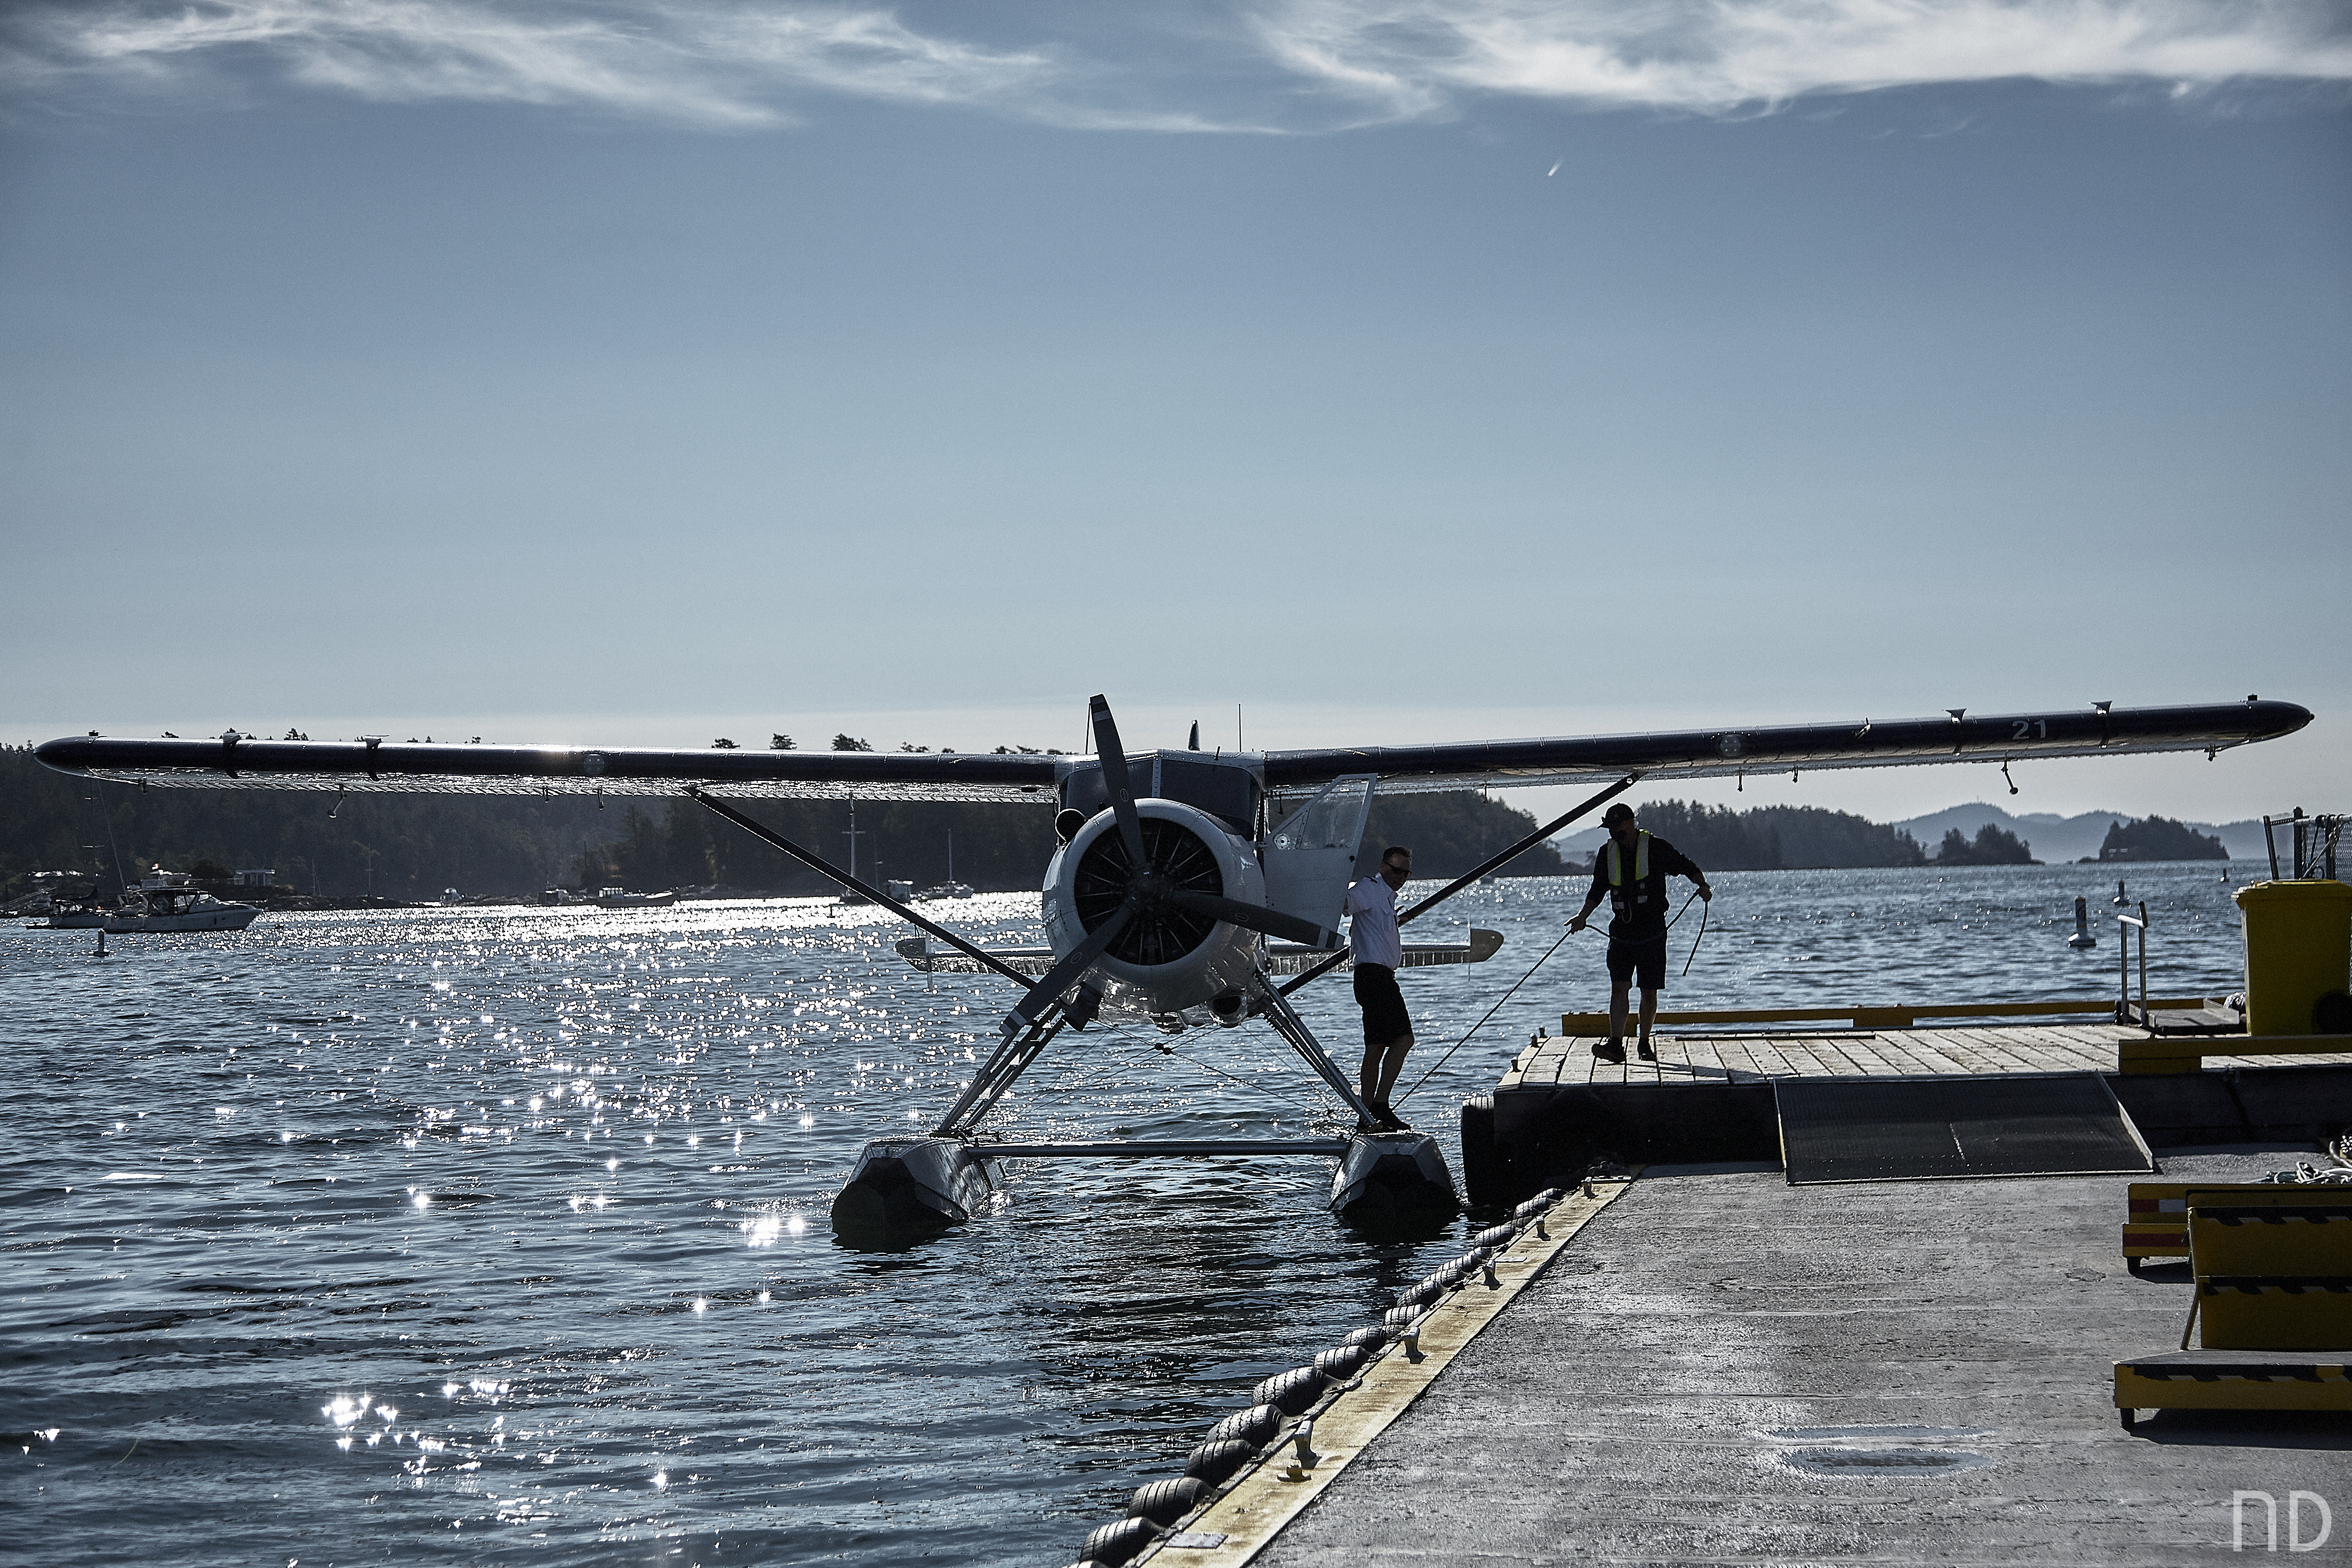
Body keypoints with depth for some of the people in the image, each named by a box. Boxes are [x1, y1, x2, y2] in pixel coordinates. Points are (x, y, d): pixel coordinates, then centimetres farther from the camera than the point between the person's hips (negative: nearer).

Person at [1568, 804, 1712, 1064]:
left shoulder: (1655, 847, -5)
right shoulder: (1607, 853, 7)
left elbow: (1687, 867, 4)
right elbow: (1598, 890, 17)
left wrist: (1703, 886, -14)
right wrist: (1583, 916, 6)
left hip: (1652, 934, -2)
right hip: (1621, 933, 2)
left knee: (1649, 992, 3)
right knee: (1619, 988, -11)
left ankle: (1645, 1043, 19)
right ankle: (1616, 1045, -18)